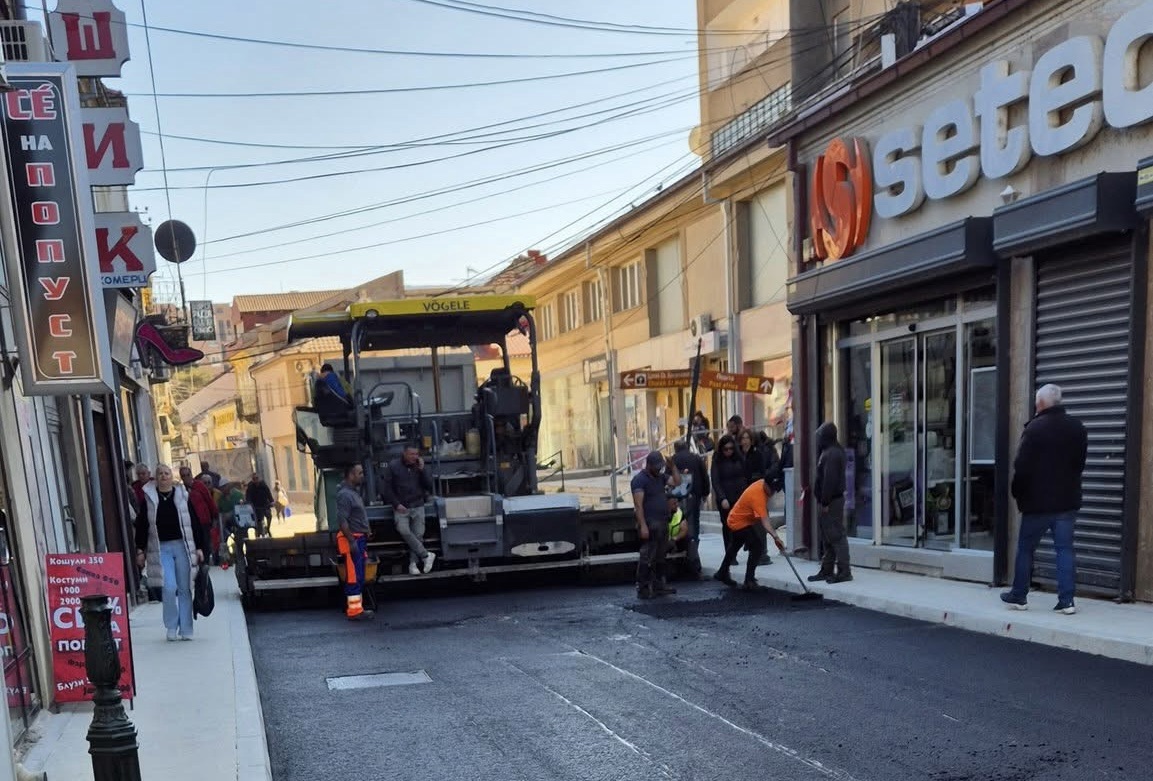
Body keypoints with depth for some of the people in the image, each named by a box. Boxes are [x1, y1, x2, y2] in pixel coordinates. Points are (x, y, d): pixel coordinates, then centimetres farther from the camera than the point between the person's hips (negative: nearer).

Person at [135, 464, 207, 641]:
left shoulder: (182, 495, 4)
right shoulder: (149, 498, 4)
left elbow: (195, 523, 5)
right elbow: (141, 525, 6)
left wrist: (199, 547, 2)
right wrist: (140, 550, 2)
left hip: (182, 546, 1)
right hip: (161, 548, -1)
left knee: (184, 588, 4)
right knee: (169, 587, -13)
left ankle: (186, 629, 12)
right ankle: (171, 626, 6)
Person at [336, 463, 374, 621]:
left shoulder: (354, 492, 15)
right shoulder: (345, 495, -17)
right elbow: (342, 520, -23)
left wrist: (367, 529, 19)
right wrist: (351, 541, -24)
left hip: (360, 539, 10)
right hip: (352, 540, -10)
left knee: (359, 576, 14)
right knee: (354, 576, -7)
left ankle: (357, 607, 21)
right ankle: (354, 611, -3)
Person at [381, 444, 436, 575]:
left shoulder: (419, 466, 7)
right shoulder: (393, 466, -1)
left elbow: (429, 486, 3)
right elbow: (386, 488, 0)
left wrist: (422, 470, -8)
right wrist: (397, 504, -8)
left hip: (418, 506, 3)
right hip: (401, 507, -3)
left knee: (418, 535, -4)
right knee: (404, 531, -23)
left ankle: (413, 563, 4)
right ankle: (426, 555, -16)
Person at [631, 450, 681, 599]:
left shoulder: (660, 476, 14)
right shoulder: (640, 479, -12)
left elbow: (677, 482, 12)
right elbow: (638, 505, -18)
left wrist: (672, 466, 2)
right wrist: (643, 525, -24)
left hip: (662, 524, 9)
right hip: (650, 524, -9)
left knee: (660, 557, 15)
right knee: (647, 558, -7)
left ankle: (658, 586, 24)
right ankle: (643, 589, -2)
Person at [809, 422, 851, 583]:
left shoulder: (831, 454, -18)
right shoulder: (832, 451, 15)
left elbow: (829, 480, -23)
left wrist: (825, 502, -21)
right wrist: (823, 501, 18)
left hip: (831, 502, -11)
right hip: (830, 500, 11)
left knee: (836, 535, -7)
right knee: (827, 536, 15)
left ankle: (844, 571, -3)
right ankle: (826, 570, 22)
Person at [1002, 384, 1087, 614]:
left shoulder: (1035, 428, -14)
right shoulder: (1077, 427, 6)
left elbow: (1022, 466, -15)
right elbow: (1080, 463, 13)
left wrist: (1017, 492, -1)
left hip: (1038, 500, -5)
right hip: (1068, 500, 5)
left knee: (1025, 548, 7)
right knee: (1065, 548, 6)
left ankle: (1019, 596, 15)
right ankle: (1066, 600, 2)